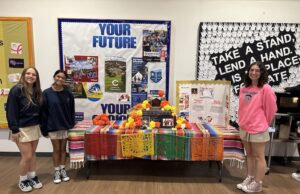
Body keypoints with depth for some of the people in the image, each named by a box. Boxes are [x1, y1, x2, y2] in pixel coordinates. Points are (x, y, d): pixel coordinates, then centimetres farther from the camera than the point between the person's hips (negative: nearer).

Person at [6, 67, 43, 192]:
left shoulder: (37, 92, 5)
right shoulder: (16, 90, -13)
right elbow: (11, 111, -15)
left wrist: (40, 124, 9)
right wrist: (14, 129, -17)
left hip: (35, 127, 6)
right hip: (22, 129, -5)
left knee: (32, 154, 14)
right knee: (27, 156, 0)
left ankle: (32, 177, 30)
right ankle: (22, 181, 21)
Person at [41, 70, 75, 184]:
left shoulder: (68, 93, -2)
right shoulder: (46, 93, -8)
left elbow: (72, 110, 3)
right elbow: (43, 112, -7)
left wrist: (72, 124, 1)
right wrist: (44, 128, -7)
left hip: (65, 125, 2)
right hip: (53, 126, -2)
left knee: (63, 148, 12)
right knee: (56, 149, 10)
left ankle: (63, 170, 26)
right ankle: (56, 171, 24)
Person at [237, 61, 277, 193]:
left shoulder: (265, 89, -13)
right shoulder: (244, 88, 5)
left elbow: (271, 109, -6)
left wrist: (264, 123, 4)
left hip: (258, 128, -6)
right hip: (244, 127, 6)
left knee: (259, 157, 6)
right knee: (249, 155, 18)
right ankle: (249, 179, 33)